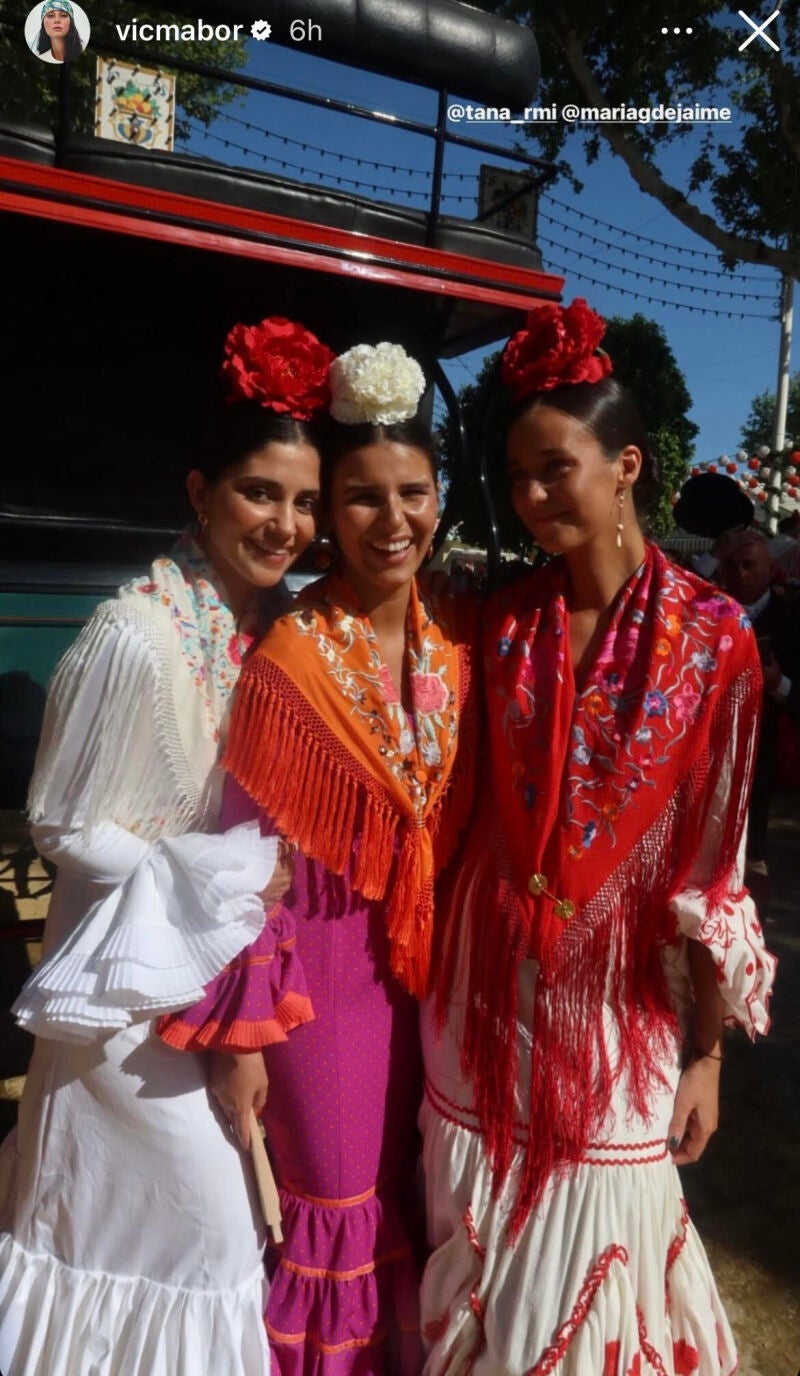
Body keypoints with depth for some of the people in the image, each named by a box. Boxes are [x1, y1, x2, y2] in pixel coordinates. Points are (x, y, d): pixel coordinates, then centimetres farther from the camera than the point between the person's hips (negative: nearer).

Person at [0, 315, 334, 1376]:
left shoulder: (270, 626, -2)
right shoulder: (138, 636, -24)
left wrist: (257, 871, -5)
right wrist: (229, 873, -17)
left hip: (234, 951, 6)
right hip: (146, 968, -6)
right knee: (208, 1218, 8)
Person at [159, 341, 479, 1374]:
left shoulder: (457, 638, -3)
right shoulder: (290, 659, -18)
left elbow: (463, 814, 6)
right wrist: (240, 1032, -11)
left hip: (425, 960, 5)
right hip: (327, 963, -5)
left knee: (401, 1186, 24)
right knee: (334, 1203, 15)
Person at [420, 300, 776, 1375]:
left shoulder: (712, 634, -10)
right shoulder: (503, 622, -2)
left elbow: (714, 856, -8)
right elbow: (463, 805, 4)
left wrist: (708, 1051, -4)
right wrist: (437, 975, 2)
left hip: (621, 988, -2)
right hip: (492, 982, 3)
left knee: (590, 1245, 16)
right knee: (478, 1244, 19)